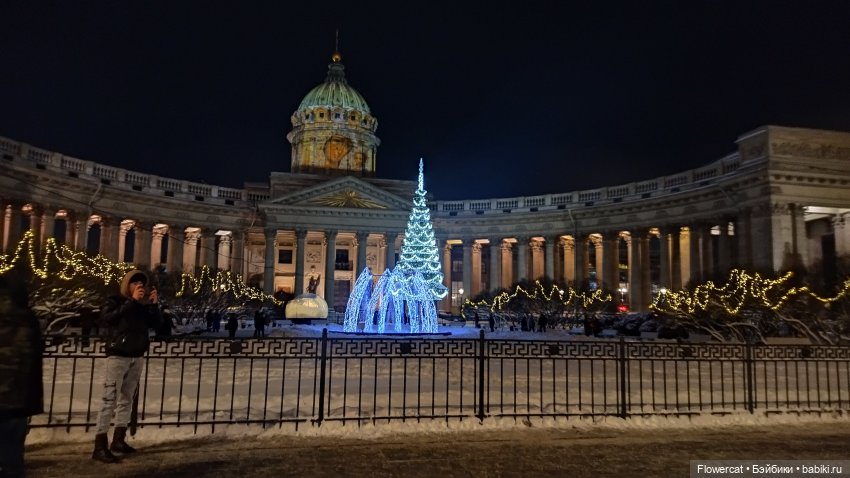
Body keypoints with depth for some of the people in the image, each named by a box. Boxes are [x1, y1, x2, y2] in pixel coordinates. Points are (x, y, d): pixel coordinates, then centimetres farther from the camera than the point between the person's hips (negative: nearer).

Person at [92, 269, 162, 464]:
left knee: (126, 400, 10)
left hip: (137, 357, 6)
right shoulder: (115, 301, -3)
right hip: (118, 356, -6)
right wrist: (132, 301, -25)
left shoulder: (143, 305, 10)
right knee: (109, 401, -8)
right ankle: (100, 447, -6)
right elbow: (106, 318, -22)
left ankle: (118, 441, 19)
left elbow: (157, 323, 5)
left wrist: (154, 304, -9)